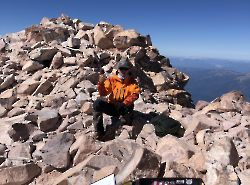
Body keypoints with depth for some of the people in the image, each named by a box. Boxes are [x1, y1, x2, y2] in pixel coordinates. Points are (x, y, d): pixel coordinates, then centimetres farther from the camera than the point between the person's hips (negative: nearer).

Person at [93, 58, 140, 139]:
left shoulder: (132, 81, 3)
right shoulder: (112, 79, 5)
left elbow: (135, 94, -16)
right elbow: (103, 93, -2)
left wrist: (125, 103, -34)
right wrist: (101, 83, -22)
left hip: (124, 108, -3)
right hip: (112, 107, 3)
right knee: (97, 103, -24)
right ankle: (99, 131, -17)